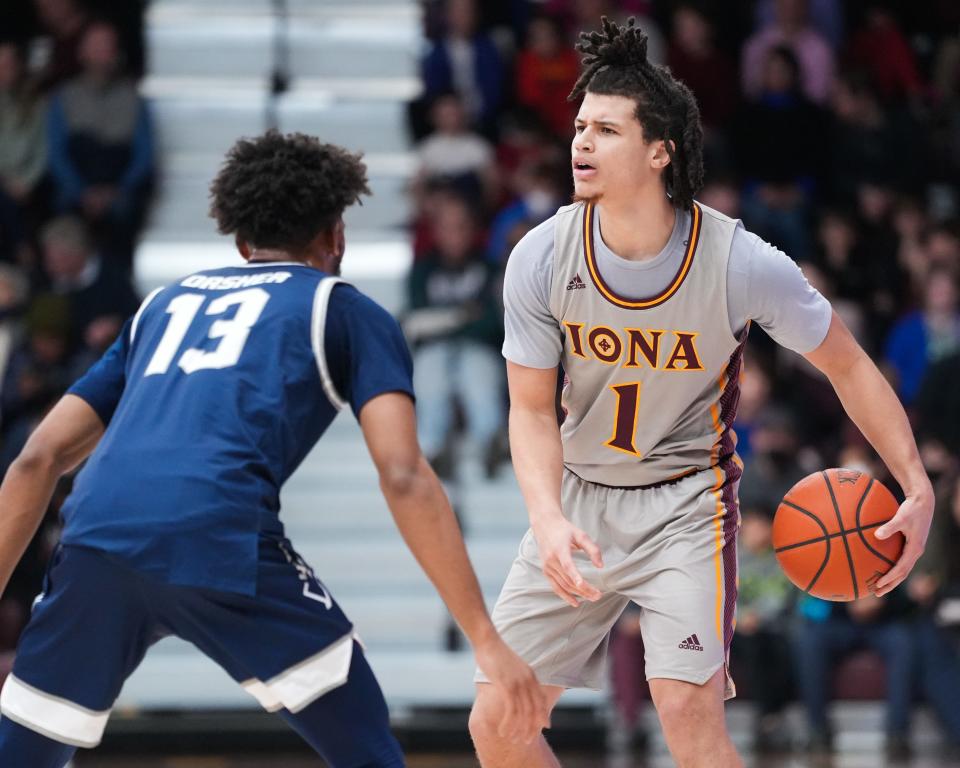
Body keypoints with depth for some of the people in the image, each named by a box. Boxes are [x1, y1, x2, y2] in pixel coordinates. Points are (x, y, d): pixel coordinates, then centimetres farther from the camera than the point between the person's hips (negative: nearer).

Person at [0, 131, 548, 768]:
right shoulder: (347, 312, 19)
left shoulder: (164, 304, 32)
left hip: (95, 538, 4)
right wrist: (487, 640, 1)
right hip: (222, 542, -4)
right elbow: (403, 477, 3)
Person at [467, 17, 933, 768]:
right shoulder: (541, 259, -14)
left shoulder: (740, 262, -19)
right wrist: (548, 520, -25)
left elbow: (846, 365, -5)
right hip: (579, 498, 3)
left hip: (685, 501, -3)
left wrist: (918, 487, -11)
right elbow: (532, 409, -6)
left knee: (687, 708, -24)